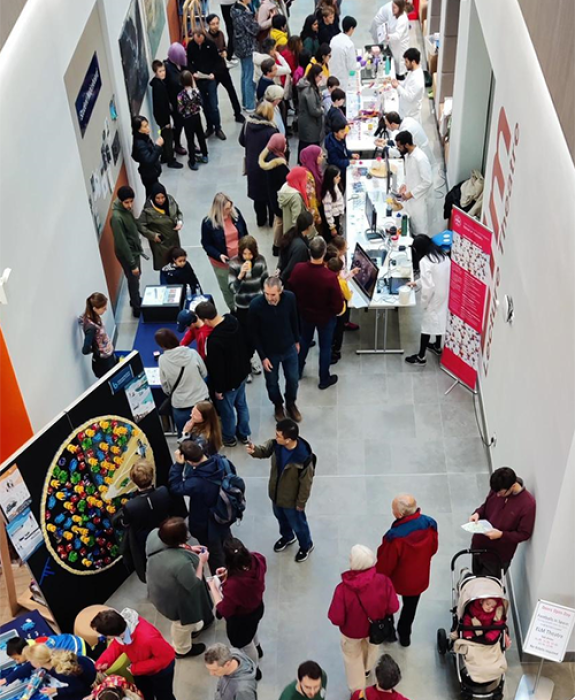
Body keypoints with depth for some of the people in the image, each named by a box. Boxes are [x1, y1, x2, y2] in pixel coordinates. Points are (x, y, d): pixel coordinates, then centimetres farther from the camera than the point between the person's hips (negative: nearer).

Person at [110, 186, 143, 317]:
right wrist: (132, 264, -25)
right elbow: (122, 243, -28)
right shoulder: (117, 217, -31)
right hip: (126, 253, -9)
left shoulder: (127, 209, -4)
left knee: (136, 277, 25)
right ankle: (137, 308, 26)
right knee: (133, 280, 8)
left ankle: (136, 300, 47)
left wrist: (138, 246, 20)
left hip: (134, 250, 9)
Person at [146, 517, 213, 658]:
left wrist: (188, 549, -7)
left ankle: (194, 626, 67)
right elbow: (194, 585, -26)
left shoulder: (154, 534, -26)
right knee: (183, 624, 27)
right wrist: (201, 562, -16)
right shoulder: (181, 562, -46)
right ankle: (183, 650, 56)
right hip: (176, 598, -6)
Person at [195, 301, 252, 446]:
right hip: (241, 372, 8)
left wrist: (218, 389, -12)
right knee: (241, 404, 26)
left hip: (228, 381, -8)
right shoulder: (233, 320, -14)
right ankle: (244, 434, 46)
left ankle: (229, 437, 42)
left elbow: (218, 368, -26)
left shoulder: (214, 341, -38)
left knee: (227, 410, 19)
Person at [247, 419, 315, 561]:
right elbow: (265, 450, -3)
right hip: (276, 493, 6)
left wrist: (301, 502, -13)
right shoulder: (276, 444, -22)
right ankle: (287, 537, 63)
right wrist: (254, 450, -28)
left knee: (297, 524, 22)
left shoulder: (304, 458, -39)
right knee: (281, 518, 32)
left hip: (292, 499, -6)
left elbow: (306, 482, -25)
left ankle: (306, 546, 51)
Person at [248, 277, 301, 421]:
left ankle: (291, 404, 46)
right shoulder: (256, 305, -28)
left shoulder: (290, 298, -22)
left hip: (289, 348, 2)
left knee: (293, 379, 17)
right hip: (269, 352, -2)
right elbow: (253, 333, -16)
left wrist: (296, 341, 11)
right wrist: (263, 356, -13)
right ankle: (278, 405, 47)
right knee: (272, 382, 17)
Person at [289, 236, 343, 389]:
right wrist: (335, 311, -3)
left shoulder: (298, 269, -23)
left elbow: (292, 290, -4)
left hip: (305, 313, 4)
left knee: (304, 341, 28)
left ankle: (297, 371, 47)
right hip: (325, 317, -4)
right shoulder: (330, 277, -35)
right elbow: (338, 305, -25)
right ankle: (324, 379, 35)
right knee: (325, 347, 18)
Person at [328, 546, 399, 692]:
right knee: (371, 645, 36)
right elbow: (393, 608, -18)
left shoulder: (343, 589, -37)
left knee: (353, 657, 28)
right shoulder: (383, 581, -31)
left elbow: (336, 619, -27)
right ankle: (367, 669, 64)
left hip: (352, 631, -2)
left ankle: (357, 690, 45)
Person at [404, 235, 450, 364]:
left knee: (428, 324, 5)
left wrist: (424, 303, -9)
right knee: (440, 320, 26)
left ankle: (421, 357, 16)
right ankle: (437, 347, 45)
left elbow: (429, 286, -24)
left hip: (434, 299, -7)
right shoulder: (443, 256, 3)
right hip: (445, 296, 7)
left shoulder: (425, 261, -21)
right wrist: (417, 283, 22)